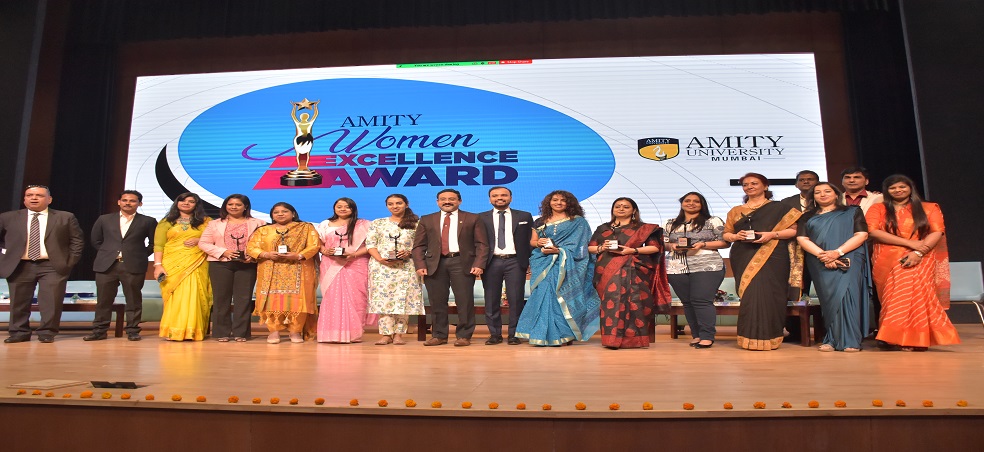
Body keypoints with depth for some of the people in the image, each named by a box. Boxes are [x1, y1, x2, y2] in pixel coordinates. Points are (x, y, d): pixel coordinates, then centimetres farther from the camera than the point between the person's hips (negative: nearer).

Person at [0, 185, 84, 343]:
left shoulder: (65, 218, 4)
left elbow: (77, 240, 5)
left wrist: (70, 261, -2)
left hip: (52, 266, -2)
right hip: (19, 267, 2)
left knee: (51, 302, -3)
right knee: (19, 302, 7)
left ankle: (47, 333, 8)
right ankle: (19, 332, 21)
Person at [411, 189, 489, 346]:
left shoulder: (472, 219, 8)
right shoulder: (426, 220, 14)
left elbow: (482, 244, 3)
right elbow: (419, 246, 10)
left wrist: (479, 264, -9)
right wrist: (420, 265, -3)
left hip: (462, 263, -2)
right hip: (434, 264, 2)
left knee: (465, 302, -2)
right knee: (437, 302, 4)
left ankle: (463, 336, 9)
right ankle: (439, 335, 17)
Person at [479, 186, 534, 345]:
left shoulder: (524, 216, 9)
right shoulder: (481, 218, 8)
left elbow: (531, 240, 8)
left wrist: (531, 262, -1)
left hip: (515, 262, 0)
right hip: (491, 262, 1)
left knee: (516, 300, 0)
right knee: (491, 300, 4)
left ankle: (514, 334, 10)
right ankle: (495, 334, 15)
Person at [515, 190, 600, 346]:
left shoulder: (578, 222, 5)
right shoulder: (540, 222, 15)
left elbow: (579, 245, -4)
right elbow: (532, 241, 16)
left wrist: (558, 250, -16)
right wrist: (538, 243, -8)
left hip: (565, 265, -3)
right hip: (543, 265, 3)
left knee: (562, 297, -10)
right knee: (543, 296, -4)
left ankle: (565, 335, -3)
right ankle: (543, 335, 2)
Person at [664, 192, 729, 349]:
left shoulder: (713, 221, 4)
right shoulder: (671, 224, 16)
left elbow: (725, 242, 0)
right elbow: (663, 243, 19)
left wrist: (703, 245, -13)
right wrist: (672, 246, -4)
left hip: (706, 267, -4)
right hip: (677, 268, 4)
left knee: (702, 301, -12)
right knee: (687, 302, 5)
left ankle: (707, 336, -5)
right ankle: (696, 335, 14)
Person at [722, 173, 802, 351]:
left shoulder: (779, 208, 8)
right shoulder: (735, 211, 18)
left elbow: (794, 230, 2)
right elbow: (726, 234, 18)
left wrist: (772, 235, -13)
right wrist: (736, 236, -4)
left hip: (771, 257, -3)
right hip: (743, 258, 3)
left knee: (767, 294, -11)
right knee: (749, 295, -2)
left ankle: (768, 337, -2)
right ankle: (750, 337, 5)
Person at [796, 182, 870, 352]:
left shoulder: (852, 212, 12)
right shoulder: (808, 216, 17)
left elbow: (861, 235, 0)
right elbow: (802, 238, 4)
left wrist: (838, 252, -14)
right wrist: (821, 255, -13)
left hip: (849, 261, -2)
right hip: (820, 263, 2)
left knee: (846, 295, -14)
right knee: (828, 298, -3)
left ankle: (849, 340, -9)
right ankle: (832, 340, 1)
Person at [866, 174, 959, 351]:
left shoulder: (929, 208, 12)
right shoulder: (878, 209, 9)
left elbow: (937, 232, 1)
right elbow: (873, 231, -5)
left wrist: (919, 252, -15)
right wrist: (911, 243, -10)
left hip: (921, 260, 0)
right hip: (887, 261, 0)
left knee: (917, 296, -11)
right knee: (894, 299, -3)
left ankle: (918, 339, -5)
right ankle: (898, 339, -1)